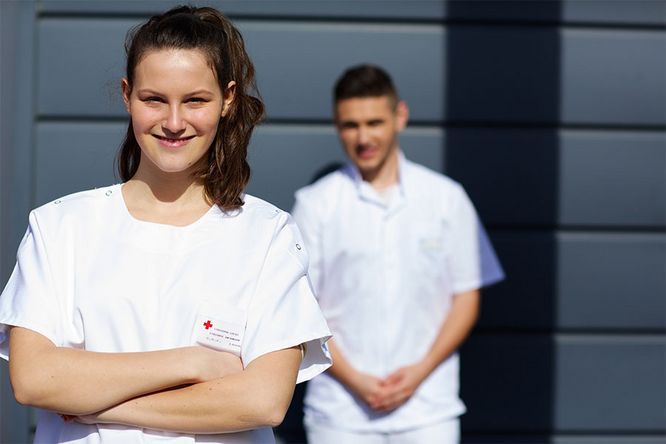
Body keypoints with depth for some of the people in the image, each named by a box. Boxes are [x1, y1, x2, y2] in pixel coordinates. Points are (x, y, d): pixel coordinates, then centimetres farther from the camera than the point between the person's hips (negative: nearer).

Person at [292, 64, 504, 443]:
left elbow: (466, 298, 7)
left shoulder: (448, 198, 5)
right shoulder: (315, 203, 3)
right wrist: (353, 379, -10)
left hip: (429, 413, 1)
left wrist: (421, 370, -7)